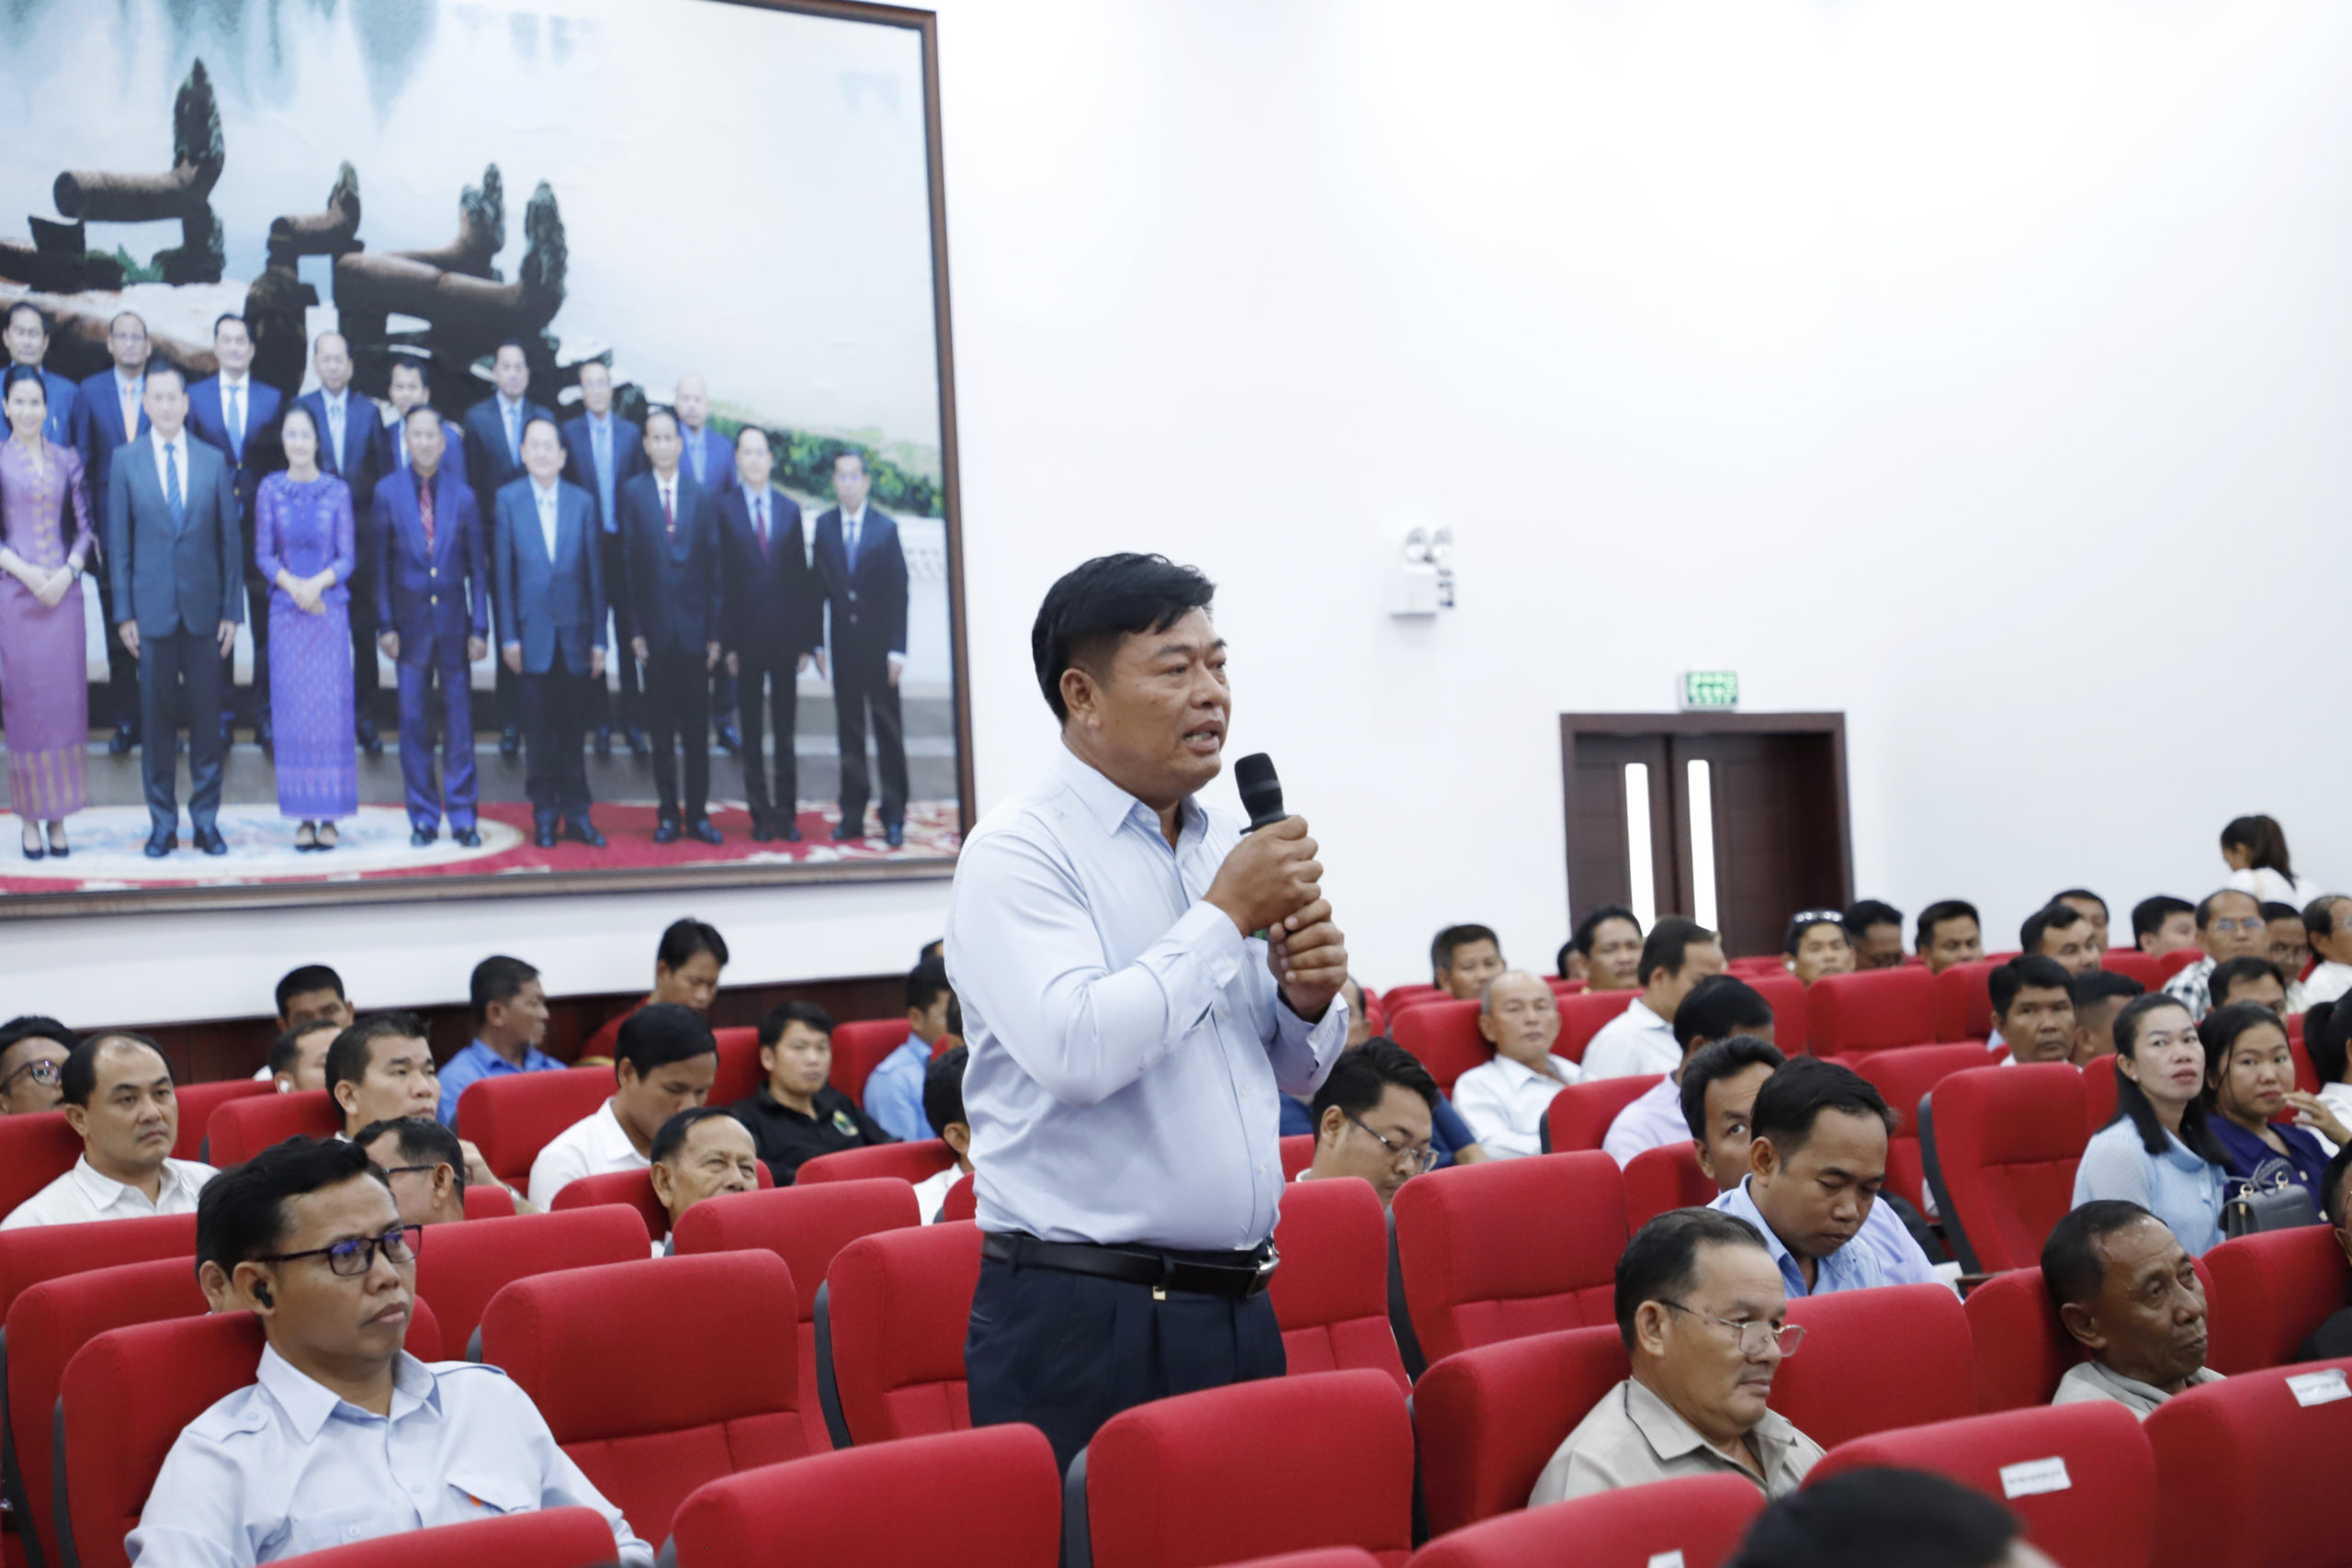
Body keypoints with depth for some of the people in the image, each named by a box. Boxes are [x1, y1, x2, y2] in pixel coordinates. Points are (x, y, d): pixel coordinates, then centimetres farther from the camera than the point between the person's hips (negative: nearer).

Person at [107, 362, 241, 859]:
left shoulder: (214, 462, 5)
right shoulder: (126, 462, 3)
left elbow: (230, 539, 6)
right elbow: (119, 542, 3)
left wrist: (232, 610, 1)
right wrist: (124, 613, -3)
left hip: (204, 608, 1)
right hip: (152, 608, -1)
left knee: (207, 715, 3)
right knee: (156, 717, 3)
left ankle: (206, 821, 11)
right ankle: (162, 823, 11)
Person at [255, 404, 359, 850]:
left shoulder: (337, 491, 2)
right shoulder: (270, 490, 4)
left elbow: (347, 555, 2)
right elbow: (263, 554, 4)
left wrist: (318, 583, -15)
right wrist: (292, 585, -13)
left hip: (330, 608, -1)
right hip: (286, 610, 1)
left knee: (332, 708, -2)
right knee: (292, 710, 0)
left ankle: (330, 817, 3)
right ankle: (303, 817, 5)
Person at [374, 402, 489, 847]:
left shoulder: (462, 493, 1)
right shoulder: (388, 491, 1)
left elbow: (478, 565, 4)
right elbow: (380, 563, 2)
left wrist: (480, 627, -2)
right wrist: (385, 625, -3)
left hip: (453, 616, 0)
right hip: (410, 620, 0)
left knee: (459, 718, 2)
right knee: (414, 722, 3)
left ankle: (463, 817, 9)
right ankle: (423, 818, 12)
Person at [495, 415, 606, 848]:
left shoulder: (583, 502, 6)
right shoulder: (508, 500, 2)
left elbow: (595, 574, 5)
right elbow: (502, 573, 0)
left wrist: (599, 639, 2)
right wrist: (508, 638, -5)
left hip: (574, 635, 1)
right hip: (531, 635, -1)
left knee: (572, 731, 5)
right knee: (539, 732, 2)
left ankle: (576, 814, 11)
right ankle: (544, 817, 11)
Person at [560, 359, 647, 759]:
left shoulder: (632, 433, 6)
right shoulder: (568, 433, 1)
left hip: (625, 546, 1)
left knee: (630, 636, 3)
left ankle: (632, 722, 9)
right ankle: (601, 722, 13)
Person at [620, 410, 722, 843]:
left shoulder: (700, 495, 4)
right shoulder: (632, 493, 1)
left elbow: (716, 566, 4)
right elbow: (627, 564, 0)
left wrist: (716, 629, -1)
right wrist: (635, 630, -5)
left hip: (695, 627, 1)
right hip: (655, 629, -1)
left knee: (697, 729, 5)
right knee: (661, 731, 6)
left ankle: (698, 814, 11)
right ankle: (668, 815, 13)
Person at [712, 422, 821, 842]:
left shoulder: (790, 509, 9)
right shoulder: (721, 507, -1)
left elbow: (803, 575, 8)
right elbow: (717, 574, -4)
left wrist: (808, 639, 2)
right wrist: (725, 640, -10)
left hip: (785, 637, 2)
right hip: (746, 635, -2)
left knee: (786, 733, 6)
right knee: (752, 733, 5)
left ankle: (786, 815, 12)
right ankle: (761, 815, 11)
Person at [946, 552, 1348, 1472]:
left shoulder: (1225, 845, 13)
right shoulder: (1017, 853, -9)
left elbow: (1295, 1075, 21)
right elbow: (1078, 1050, -25)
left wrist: (1307, 1001, -1)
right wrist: (1226, 915, -15)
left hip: (1238, 1313, 7)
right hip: (1082, 1326, -7)